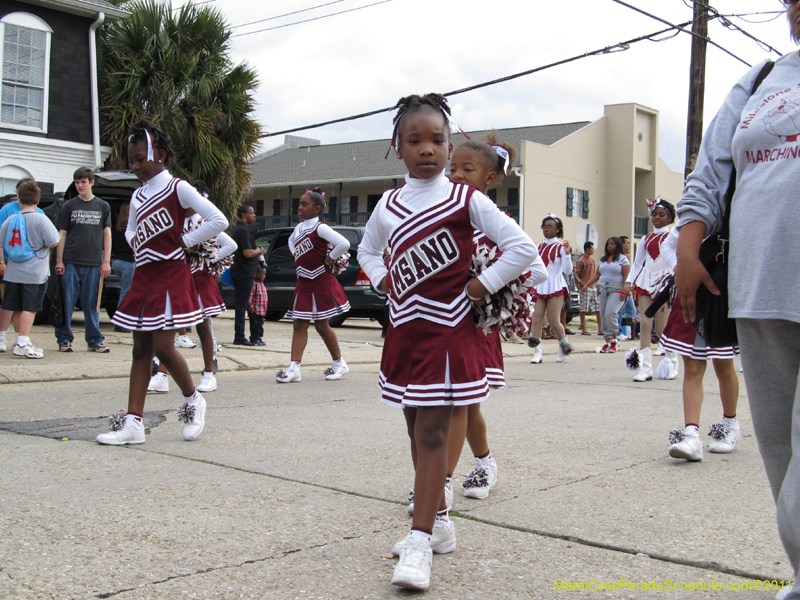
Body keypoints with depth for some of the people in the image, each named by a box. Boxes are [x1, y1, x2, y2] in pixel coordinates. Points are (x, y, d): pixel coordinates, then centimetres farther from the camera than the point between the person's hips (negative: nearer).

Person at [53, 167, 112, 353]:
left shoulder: (103, 206, 10)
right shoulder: (69, 206, 8)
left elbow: (107, 234, 9)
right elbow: (62, 234, 7)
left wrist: (106, 261, 2)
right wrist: (59, 261, -1)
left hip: (93, 263, 0)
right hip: (71, 262, 0)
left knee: (91, 304, 3)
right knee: (67, 302, 0)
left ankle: (95, 340, 10)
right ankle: (64, 339, 8)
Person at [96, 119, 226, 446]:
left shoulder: (177, 188, -7)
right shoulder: (137, 197, 14)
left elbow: (218, 221, -13)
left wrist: (185, 240, -9)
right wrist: (135, 243, 9)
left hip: (170, 277, -7)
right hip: (143, 277, 7)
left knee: (163, 348, -9)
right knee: (141, 350, 5)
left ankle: (193, 400, 16)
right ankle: (133, 423, 6)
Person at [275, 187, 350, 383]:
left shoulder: (319, 228, -14)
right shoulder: (298, 228, 10)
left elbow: (344, 244, -27)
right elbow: (291, 242, 34)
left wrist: (329, 259, -15)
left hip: (321, 282, -8)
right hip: (304, 282, 8)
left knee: (321, 325, 1)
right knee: (299, 324, 1)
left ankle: (339, 363, 19)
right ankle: (294, 368, -1)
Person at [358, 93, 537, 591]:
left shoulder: (466, 200, -6)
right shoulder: (389, 205, 8)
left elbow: (522, 248, -6)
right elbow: (368, 250, 27)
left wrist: (482, 286, -9)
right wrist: (383, 280, 9)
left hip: (448, 330, -5)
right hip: (405, 328, 6)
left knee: (432, 432, -8)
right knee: (418, 432, 12)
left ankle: (420, 541, -6)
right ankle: (439, 522, 27)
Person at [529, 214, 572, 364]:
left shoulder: (561, 247, -3)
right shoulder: (539, 247, 13)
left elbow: (567, 271, -10)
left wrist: (567, 253, -19)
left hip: (556, 286, -5)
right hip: (540, 286, 5)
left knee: (553, 321, -6)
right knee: (536, 318, -8)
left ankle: (564, 345, 20)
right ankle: (537, 353, -7)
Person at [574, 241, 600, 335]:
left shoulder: (592, 260, 15)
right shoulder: (581, 261, -8)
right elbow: (576, 275, -11)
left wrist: (595, 284, 13)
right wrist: (582, 285, -18)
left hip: (593, 287, 7)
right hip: (585, 288, -7)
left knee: (598, 308, 5)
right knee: (584, 309, -2)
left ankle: (600, 329, 8)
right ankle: (583, 329, 3)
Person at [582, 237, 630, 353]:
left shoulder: (623, 258, 1)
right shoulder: (603, 259, 17)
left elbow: (626, 276, -7)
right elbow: (597, 274, 18)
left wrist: (624, 291, -16)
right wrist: (586, 285, 9)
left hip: (617, 290, -6)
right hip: (603, 290, 6)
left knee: (610, 312, -22)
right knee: (604, 315, 3)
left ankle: (614, 340, -11)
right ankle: (608, 342, 8)